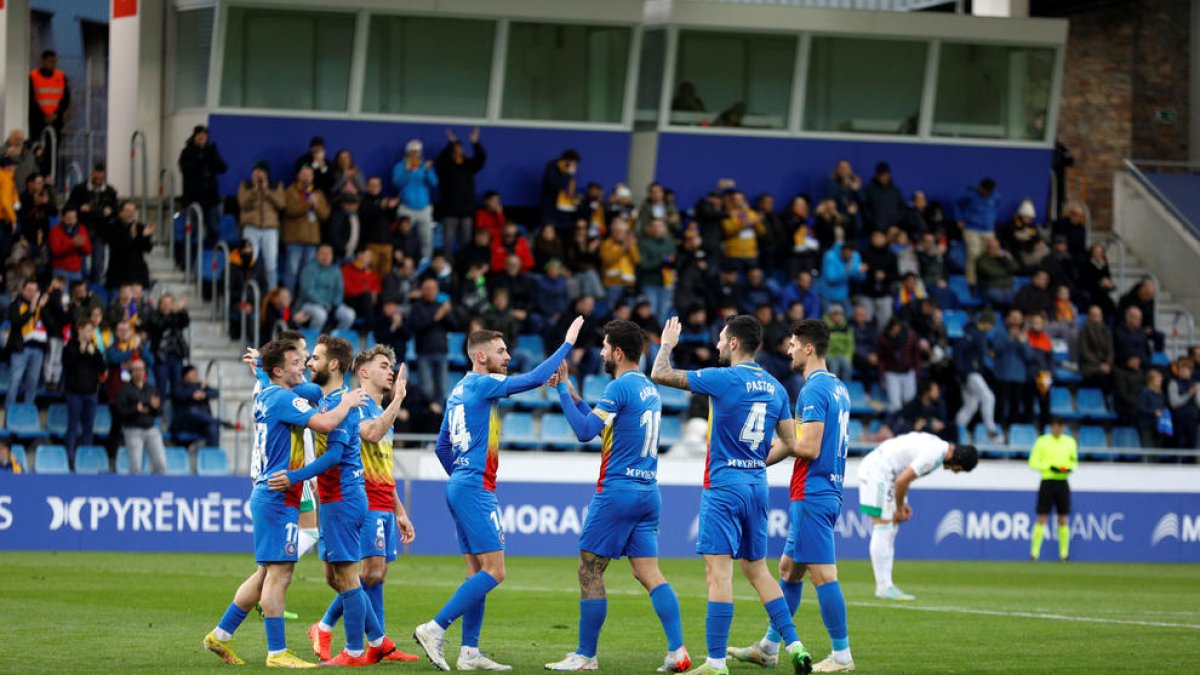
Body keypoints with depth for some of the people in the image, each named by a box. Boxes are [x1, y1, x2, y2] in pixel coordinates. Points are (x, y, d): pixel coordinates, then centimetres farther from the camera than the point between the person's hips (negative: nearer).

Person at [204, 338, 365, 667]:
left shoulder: (265, 396, 14)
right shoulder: (283, 399, -15)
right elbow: (325, 423, -24)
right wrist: (347, 403, -8)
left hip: (266, 494, 10)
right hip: (278, 496, -10)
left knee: (268, 573, 15)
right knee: (279, 573, -7)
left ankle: (221, 635, 19)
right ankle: (277, 653, -6)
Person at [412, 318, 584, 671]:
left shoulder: (460, 390, 16)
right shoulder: (482, 384, -11)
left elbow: (442, 446, 22)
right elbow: (535, 378, -15)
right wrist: (568, 342, -7)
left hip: (460, 486, 10)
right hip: (476, 490, -10)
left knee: (478, 572, 10)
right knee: (494, 571, -11)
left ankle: (469, 652, 7)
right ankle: (434, 629, -15)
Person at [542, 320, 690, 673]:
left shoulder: (619, 387, -12)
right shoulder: (650, 389, 16)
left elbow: (585, 431, -14)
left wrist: (563, 390, -7)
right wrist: (571, 394, 22)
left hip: (617, 490, -8)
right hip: (647, 491, 8)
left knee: (590, 571, 0)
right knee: (649, 574, 5)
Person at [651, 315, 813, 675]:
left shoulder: (724, 379, -11)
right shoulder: (775, 387, 9)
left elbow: (660, 374, -6)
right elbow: (790, 444, 11)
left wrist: (667, 344, 13)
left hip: (724, 484, -7)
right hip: (757, 484, 7)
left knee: (718, 571, -7)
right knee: (757, 570, 18)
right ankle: (795, 645, 13)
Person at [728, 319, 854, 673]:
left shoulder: (814, 389, -15)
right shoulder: (838, 388, 14)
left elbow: (810, 447, -21)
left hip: (812, 494, -10)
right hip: (828, 488, 10)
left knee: (822, 573, -7)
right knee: (788, 568, 16)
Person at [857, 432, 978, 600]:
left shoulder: (937, 446, 11)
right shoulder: (933, 456, -21)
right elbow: (902, 480, -21)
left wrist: (903, 503, 15)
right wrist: (899, 509, -7)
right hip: (877, 472, -11)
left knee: (889, 531, 11)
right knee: (883, 530, -10)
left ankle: (884, 586, 12)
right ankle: (884, 587, -10)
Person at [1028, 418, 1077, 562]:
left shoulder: (1070, 442, 9)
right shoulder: (1042, 441, -1)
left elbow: (1074, 461, 18)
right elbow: (1033, 462, -3)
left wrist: (1070, 468, -5)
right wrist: (1050, 467, -16)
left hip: (1063, 483, 3)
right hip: (1047, 482, -3)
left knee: (1064, 520, 1)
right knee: (1042, 519, -6)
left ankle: (1064, 554, 6)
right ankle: (1034, 553, -3)